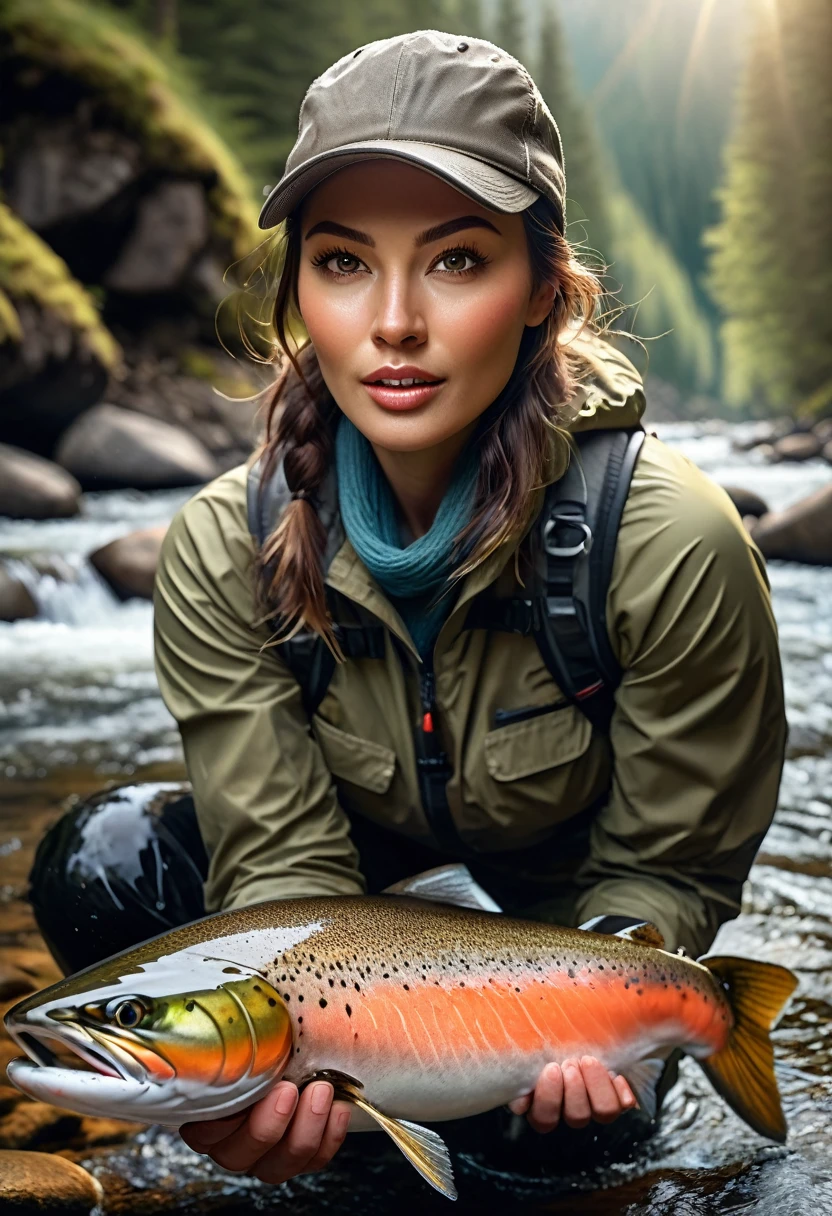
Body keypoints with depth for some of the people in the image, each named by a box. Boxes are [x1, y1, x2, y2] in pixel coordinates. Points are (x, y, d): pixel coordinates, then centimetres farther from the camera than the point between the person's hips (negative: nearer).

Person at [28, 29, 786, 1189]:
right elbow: (283, 857, -19)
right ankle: (302, 1106, -1)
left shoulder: (673, 546, -27)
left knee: (554, 1124, -32)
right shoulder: (226, 550, -20)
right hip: (371, 876, 2)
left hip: (558, 911, -1)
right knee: (99, 863, -24)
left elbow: (669, 866, -15)